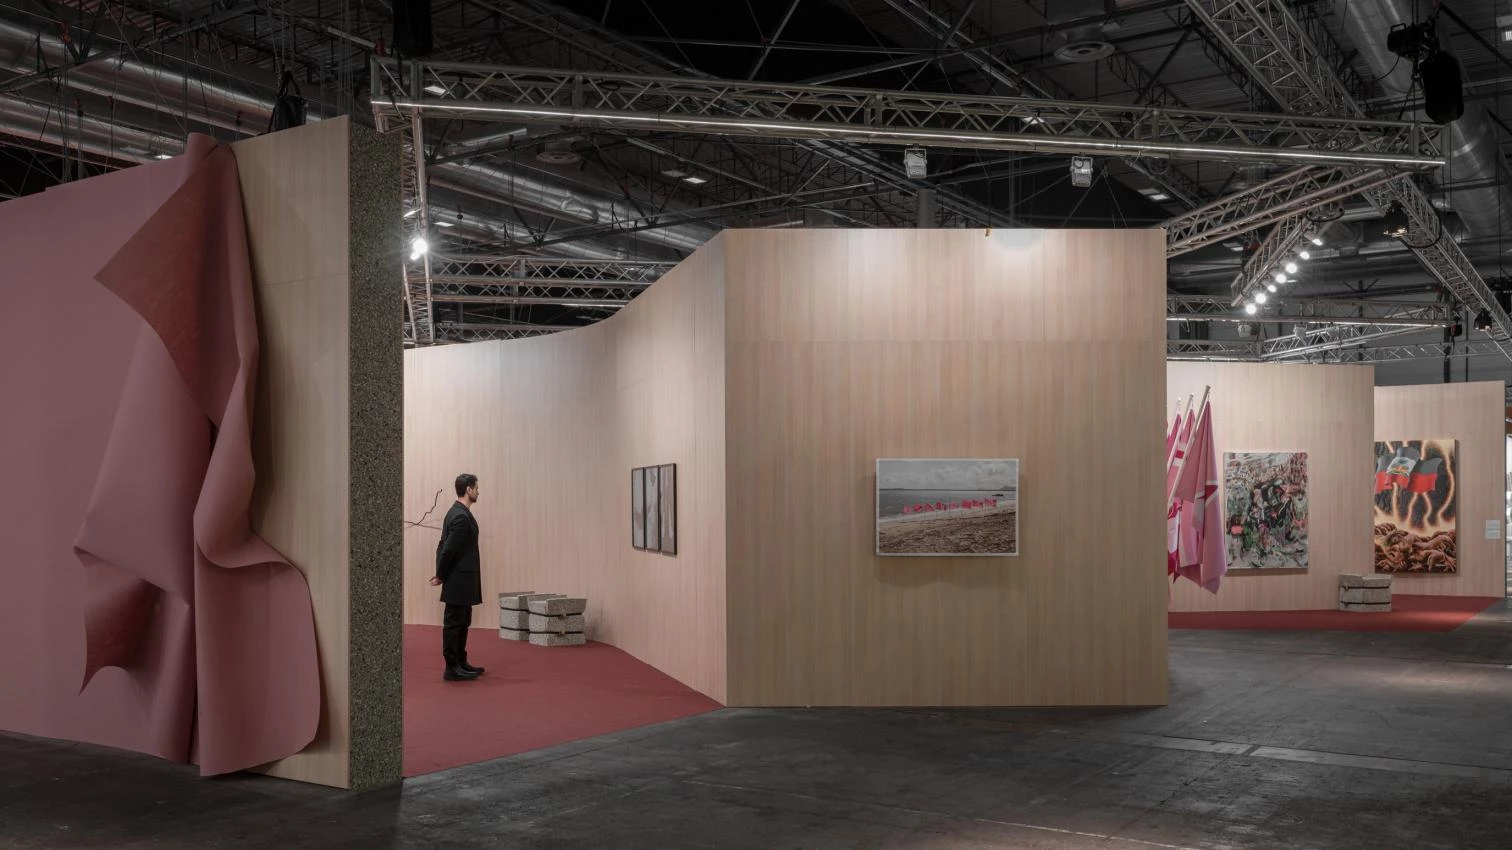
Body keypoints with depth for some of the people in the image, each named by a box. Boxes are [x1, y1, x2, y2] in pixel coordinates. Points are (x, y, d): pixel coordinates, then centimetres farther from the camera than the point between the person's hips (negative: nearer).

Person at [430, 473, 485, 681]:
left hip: (461, 580, 10)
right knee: (453, 623, -3)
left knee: (463, 622, 17)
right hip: (459, 581, -10)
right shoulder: (461, 516, -20)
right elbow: (448, 549, -21)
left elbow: (443, 546, 14)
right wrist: (441, 576, -9)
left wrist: (441, 574, 11)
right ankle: (452, 669, 2)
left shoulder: (457, 513, 12)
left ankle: (461, 663, 25)